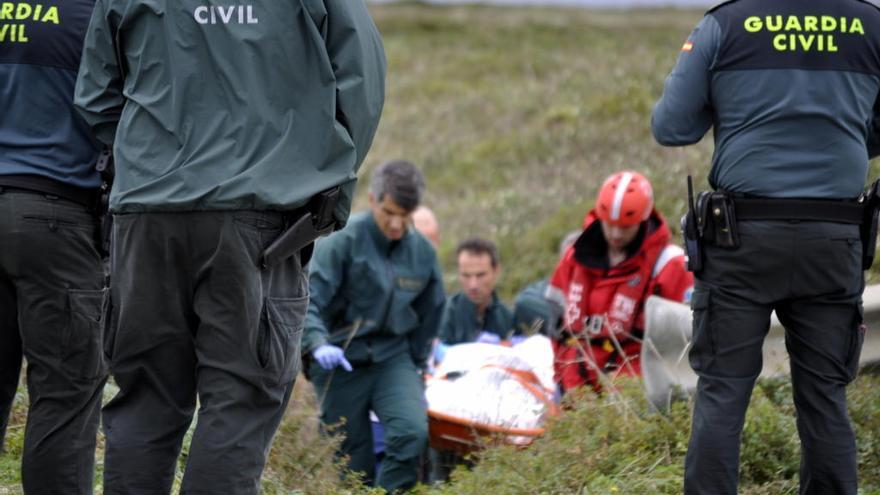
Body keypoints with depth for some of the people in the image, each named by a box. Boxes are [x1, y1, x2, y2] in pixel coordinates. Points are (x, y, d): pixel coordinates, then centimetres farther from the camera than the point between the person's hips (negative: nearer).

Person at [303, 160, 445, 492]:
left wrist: (416, 362, 20)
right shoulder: (343, 241, -10)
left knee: (412, 433, -23)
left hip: (392, 358, 3)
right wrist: (318, 344, -35)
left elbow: (429, 315, 21)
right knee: (353, 464, 1)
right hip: (341, 362, -3)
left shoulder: (422, 252, 5)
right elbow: (307, 300, -18)